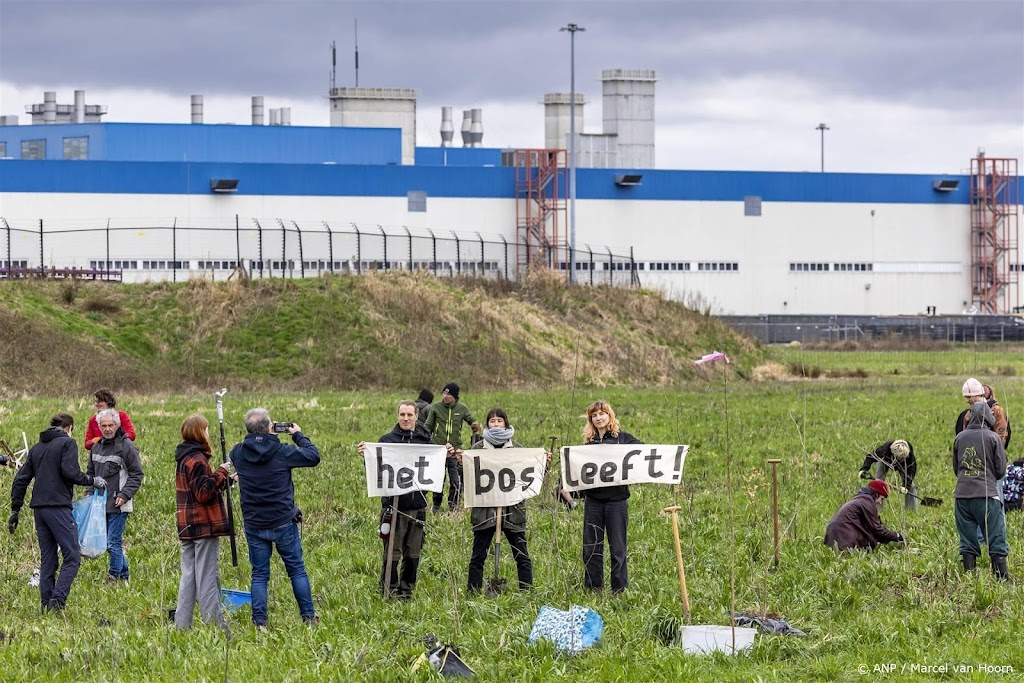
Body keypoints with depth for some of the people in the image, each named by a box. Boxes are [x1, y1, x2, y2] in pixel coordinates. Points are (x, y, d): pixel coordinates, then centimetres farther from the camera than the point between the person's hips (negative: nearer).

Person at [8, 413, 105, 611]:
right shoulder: (67, 443, -1)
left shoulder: (36, 448, 18)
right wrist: (93, 481, 0)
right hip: (58, 507, -7)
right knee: (72, 557, -6)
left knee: (47, 560, 12)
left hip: (39, 509, 7)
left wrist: (15, 510, 19)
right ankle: (58, 599, -21)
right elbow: (70, 472, -15)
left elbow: (20, 480, 16)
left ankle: (47, 604, 8)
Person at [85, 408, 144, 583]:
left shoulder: (126, 446, -9)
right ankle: (123, 574, 24)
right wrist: (90, 493, 8)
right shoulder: (97, 447, 12)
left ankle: (114, 576, 3)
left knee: (113, 543, -7)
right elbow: (91, 473, 23)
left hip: (119, 505, -7)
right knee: (114, 542, 13)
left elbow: (137, 475, -8)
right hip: (100, 503, 7)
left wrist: (125, 495, -16)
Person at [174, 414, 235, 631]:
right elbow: (204, 493, -22)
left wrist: (226, 480, 22)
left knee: (189, 577, 11)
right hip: (205, 526, -9)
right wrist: (220, 473, -17)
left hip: (187, 527, 9)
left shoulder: (183, 458, 14)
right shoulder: (196, 459, -15)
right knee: (208, 578, -7)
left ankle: (182, 625, 12)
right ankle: (216, 626, -5)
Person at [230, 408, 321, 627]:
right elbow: (313, 457, -4)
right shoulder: (282, 452, -14)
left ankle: (259, 622, 5)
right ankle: (308, 616, 17)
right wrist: (298, 435, 9)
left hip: (254, 525, 2)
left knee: (259, 574, 9)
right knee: (297, 570, 11)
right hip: (283, 523, -2)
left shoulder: (238, 453, -6)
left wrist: (254, 437, 15)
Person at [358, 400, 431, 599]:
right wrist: (366, 456, -21)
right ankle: (389, 592, 6)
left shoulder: (425, 440, 8)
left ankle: (407, 590, 20)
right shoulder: (387, 440, 1)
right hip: (393, 505, -3)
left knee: (413, 553, 9)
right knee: (392, 553, -2)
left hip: (417, 507, 3)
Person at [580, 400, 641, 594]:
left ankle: (620, 589, 8)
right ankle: (593, 589, 14)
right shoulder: (589, 442, 13)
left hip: (616, 499, -4)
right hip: (593, 500, 4)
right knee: (591, 547, 6)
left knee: (617, 547, 1)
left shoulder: (622, 438, 1)